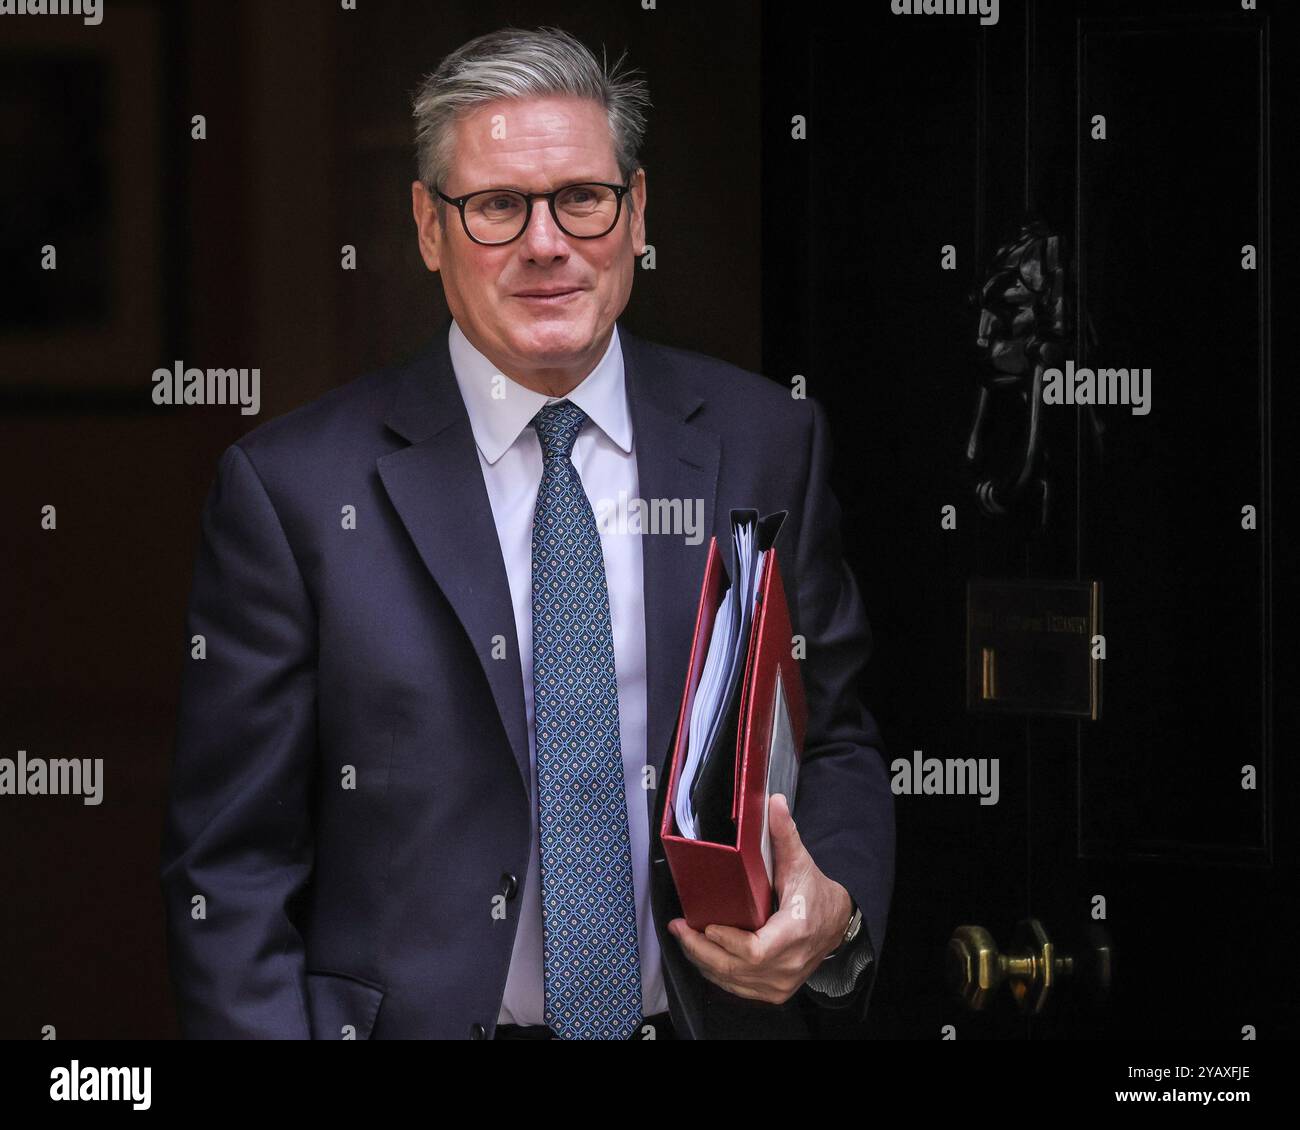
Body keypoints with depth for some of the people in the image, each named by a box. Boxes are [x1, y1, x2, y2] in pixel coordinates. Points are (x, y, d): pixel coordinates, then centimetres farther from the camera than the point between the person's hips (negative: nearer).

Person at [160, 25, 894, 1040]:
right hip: (417, 1018, -2)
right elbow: (230, 870, -7)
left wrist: (833, 910, -14)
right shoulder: (294, 488, -8)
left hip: (717, 1014, 2)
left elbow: (836, 745, 5)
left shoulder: (765, 446, -1)